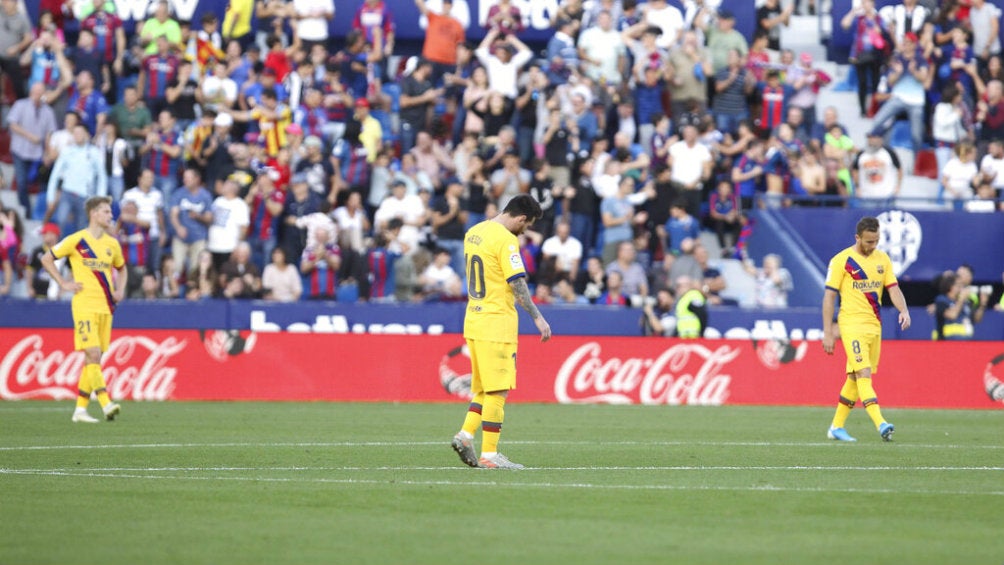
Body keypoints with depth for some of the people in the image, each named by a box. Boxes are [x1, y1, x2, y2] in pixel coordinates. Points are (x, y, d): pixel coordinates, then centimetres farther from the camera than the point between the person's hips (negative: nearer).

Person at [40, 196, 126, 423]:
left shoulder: (112, 244, 13)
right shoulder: (76, 240, -3)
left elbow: (122, 269, 30)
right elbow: (46, 259, 3)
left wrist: (120, 290, 12)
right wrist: (63, 283, -4)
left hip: (105, 307, 6)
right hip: (84, 305, -6)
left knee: (93, 359, 5)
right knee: (93, 355, -17)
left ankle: (80, 409, 11)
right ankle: (106, 404, -24)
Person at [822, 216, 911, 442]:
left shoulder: (882, 259, 10)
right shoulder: (841, 260, -6)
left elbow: (893, 288, 8)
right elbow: (829, 296, -5)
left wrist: (903, 310, -13)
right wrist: (827, 332, -9)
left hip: (874, 325, 6)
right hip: (852, 324, -6)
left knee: (855, 378, 10)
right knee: (864, 374, -16)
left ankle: (836, 427, 19)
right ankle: (880, 424, -29)